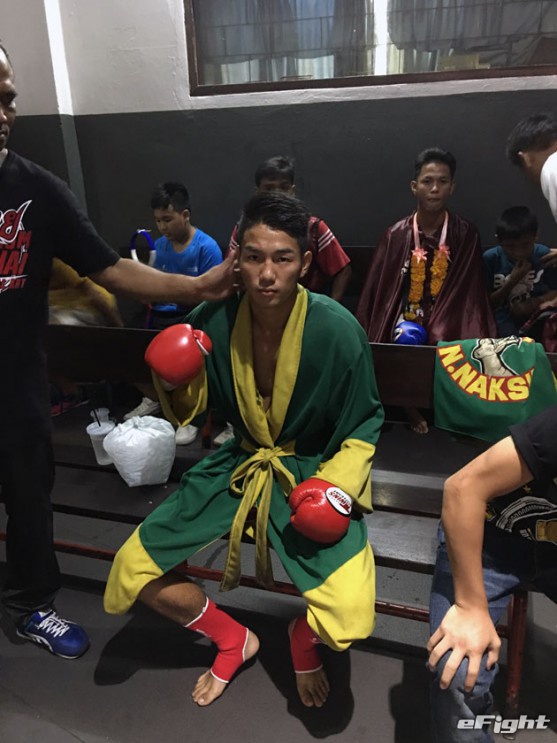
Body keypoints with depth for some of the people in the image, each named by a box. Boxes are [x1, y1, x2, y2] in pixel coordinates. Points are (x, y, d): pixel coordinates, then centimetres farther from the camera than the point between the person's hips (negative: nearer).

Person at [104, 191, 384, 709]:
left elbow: (364, 424, -7)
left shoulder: (336, 331, -20)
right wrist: (176, 386, -19)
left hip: (312, 472, -3)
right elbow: (195, 407, 3)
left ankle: (302, 639, 19)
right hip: (242, 462, 4)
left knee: (347, 617, -24)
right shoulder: (214, 321, -11)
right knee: (132, 569, -2)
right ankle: (233, 641, 25)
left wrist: (339, 484, -22)